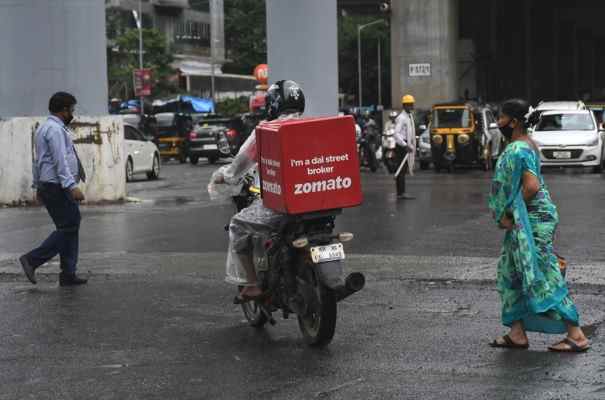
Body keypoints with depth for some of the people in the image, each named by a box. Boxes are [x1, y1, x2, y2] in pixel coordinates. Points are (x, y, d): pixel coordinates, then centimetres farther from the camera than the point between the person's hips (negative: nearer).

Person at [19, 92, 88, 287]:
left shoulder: (44, 128, 19)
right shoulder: (55, 129, -14)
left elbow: (38, 160, 24)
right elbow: (60, 161, -23)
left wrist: (38, 186, 27)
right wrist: (72, 186, -27)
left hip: (47, 186, 11)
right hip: (58, 188, -11)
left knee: (71, 228, 10)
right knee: (68, 229, -8)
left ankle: (68, 274, 10)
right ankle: (32, 260, -8)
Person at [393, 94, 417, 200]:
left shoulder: (410, 116, 17)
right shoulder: (401, 118, -14)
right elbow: (397, 134, -22)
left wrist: (412, 146, 22)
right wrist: (405, 145, -27)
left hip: (407, 145, 9)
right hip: (401, 146, -9)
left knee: (403, 170, 11)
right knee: (401, 170, -11)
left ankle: (400, 193, 15)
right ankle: (401, 193, -13)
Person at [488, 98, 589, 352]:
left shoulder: (517, 151, -20)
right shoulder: (527, 144, 12)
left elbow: (531, 188, -30)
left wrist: (510, 214, -17)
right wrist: (507, 215, 13)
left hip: (531, 221, -10)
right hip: (523, 222, 10)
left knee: (542, 277, -6)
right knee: (511, 273, 13)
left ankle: (577, 336, -2)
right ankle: (517, 334, 18)